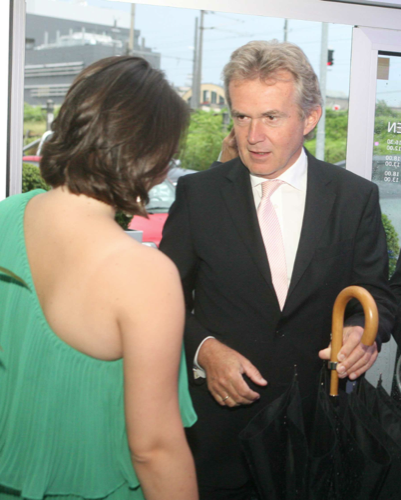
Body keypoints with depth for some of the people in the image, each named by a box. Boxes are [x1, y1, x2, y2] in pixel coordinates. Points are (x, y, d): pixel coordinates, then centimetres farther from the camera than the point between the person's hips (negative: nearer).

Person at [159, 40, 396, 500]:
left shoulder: (356, 197, -2)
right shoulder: (197, 194, -3)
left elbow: (376, 294, 4)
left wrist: (363, 331, -18)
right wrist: (203, 348, -16)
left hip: (319, 421, 1)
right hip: (221, 416, 0)